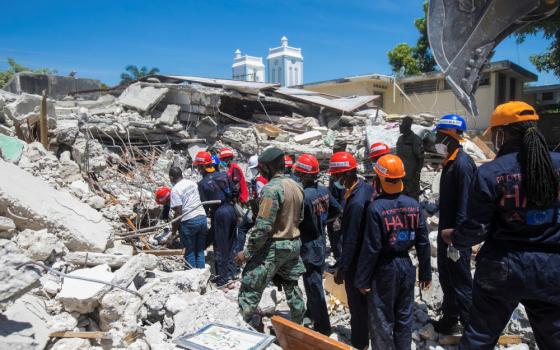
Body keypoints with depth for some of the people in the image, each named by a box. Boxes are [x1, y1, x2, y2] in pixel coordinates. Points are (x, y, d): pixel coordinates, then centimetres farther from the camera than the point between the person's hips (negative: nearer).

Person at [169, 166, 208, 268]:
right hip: (202, 217, 6)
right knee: (200, 250, 14)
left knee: (189, 252, 8)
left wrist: (174, 229, -4)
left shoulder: (175, 190, -10)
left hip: (189, 221, -6)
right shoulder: (193, 183, 10)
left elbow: (178, 212, -14)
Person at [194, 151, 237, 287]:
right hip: (231, 210, 6)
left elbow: (204, 204, -6)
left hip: (219, 214, -6)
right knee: (230, 243, 17)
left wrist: (207, 214, 11)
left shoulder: (203, 183, -10)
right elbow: (233, 193, 10)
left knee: (220, 247, 4)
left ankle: (223, 277, 9)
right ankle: (231, 272, 24)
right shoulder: (223, 175, 5)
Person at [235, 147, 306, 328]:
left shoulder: (271, 188, -20)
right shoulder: (296, 186, 4)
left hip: (273, 247, -9)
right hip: (294, 244, 9)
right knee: (291, 287, 23)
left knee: (248, 293, 1)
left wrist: (247, 252, -15)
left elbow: (263, 227, -23)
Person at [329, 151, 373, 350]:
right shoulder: (366, 187, -2)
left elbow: (351, 241, -26)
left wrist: (341, 268, -16)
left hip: (357, 262, -9)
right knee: (365, 300, 26)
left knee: (357, 304, 9)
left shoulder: (356, 202, -31)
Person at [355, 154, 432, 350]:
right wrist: (425, 273, 13)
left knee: (382, 321, 10)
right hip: (406, 266, 5)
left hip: (384, 269, -5)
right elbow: (423, 243, 1)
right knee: (404, 317, 19)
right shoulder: (414, 205, -4)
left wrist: (362, 279, -8)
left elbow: (371, 248, -18)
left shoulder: (376, 207, -20)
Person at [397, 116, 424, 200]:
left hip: (411, 176, -8)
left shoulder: (416, 139, -10)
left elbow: (421, 158, -11)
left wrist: (417, 173, -15)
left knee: (412, 198, -5)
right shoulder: (400, 139, 14)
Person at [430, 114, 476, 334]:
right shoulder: (450, 161, 11)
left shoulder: (462, 164, -20)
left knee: (461, 283, 0)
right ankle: (449, 320, 35)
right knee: (446, 279, 20)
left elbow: (464, 206, -23)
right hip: (445, 232, 10)